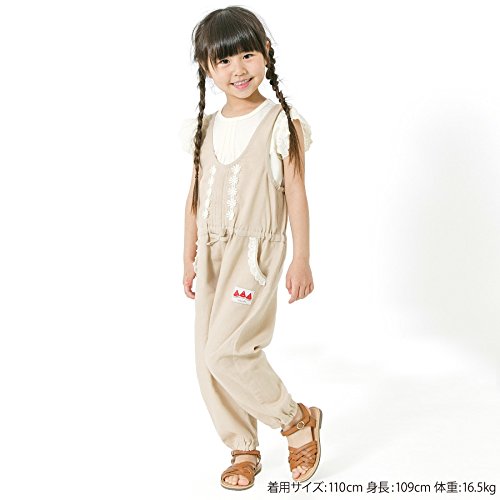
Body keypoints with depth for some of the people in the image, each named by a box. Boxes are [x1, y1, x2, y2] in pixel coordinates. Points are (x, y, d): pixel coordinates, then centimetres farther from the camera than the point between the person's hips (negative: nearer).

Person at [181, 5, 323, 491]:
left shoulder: (282, 123, -6)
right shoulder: (204, 129, 8)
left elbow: (296, 193, -6)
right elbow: (195, 196, 12)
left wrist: (302, 259, -9)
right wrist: (190, 259, 10)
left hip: (256, 251, -6)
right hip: (212, 252, 6)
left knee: (224, 349, -16)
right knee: (207, 358, 6)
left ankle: (297, 421, 6)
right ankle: (243, 450, 24)